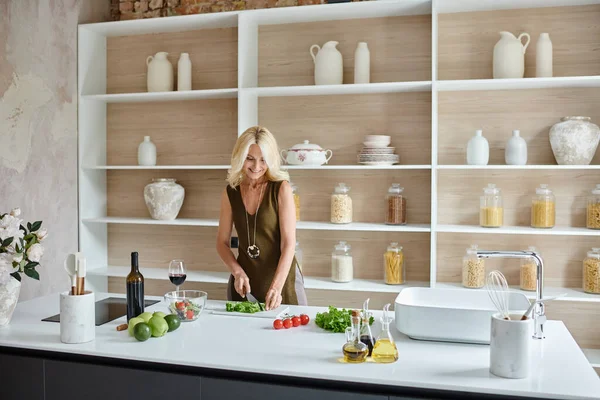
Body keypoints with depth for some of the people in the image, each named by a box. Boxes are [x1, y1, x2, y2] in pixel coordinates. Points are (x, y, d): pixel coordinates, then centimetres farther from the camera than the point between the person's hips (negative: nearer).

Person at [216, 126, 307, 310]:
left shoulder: (281, 189, -11)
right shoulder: (230, 192, 0)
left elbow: (289, 243, -17)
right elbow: (222, 242, 5)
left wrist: (276, 286, -27)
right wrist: (237, 272, -11)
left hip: (281, 277, -3)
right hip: (245, 280, 3)